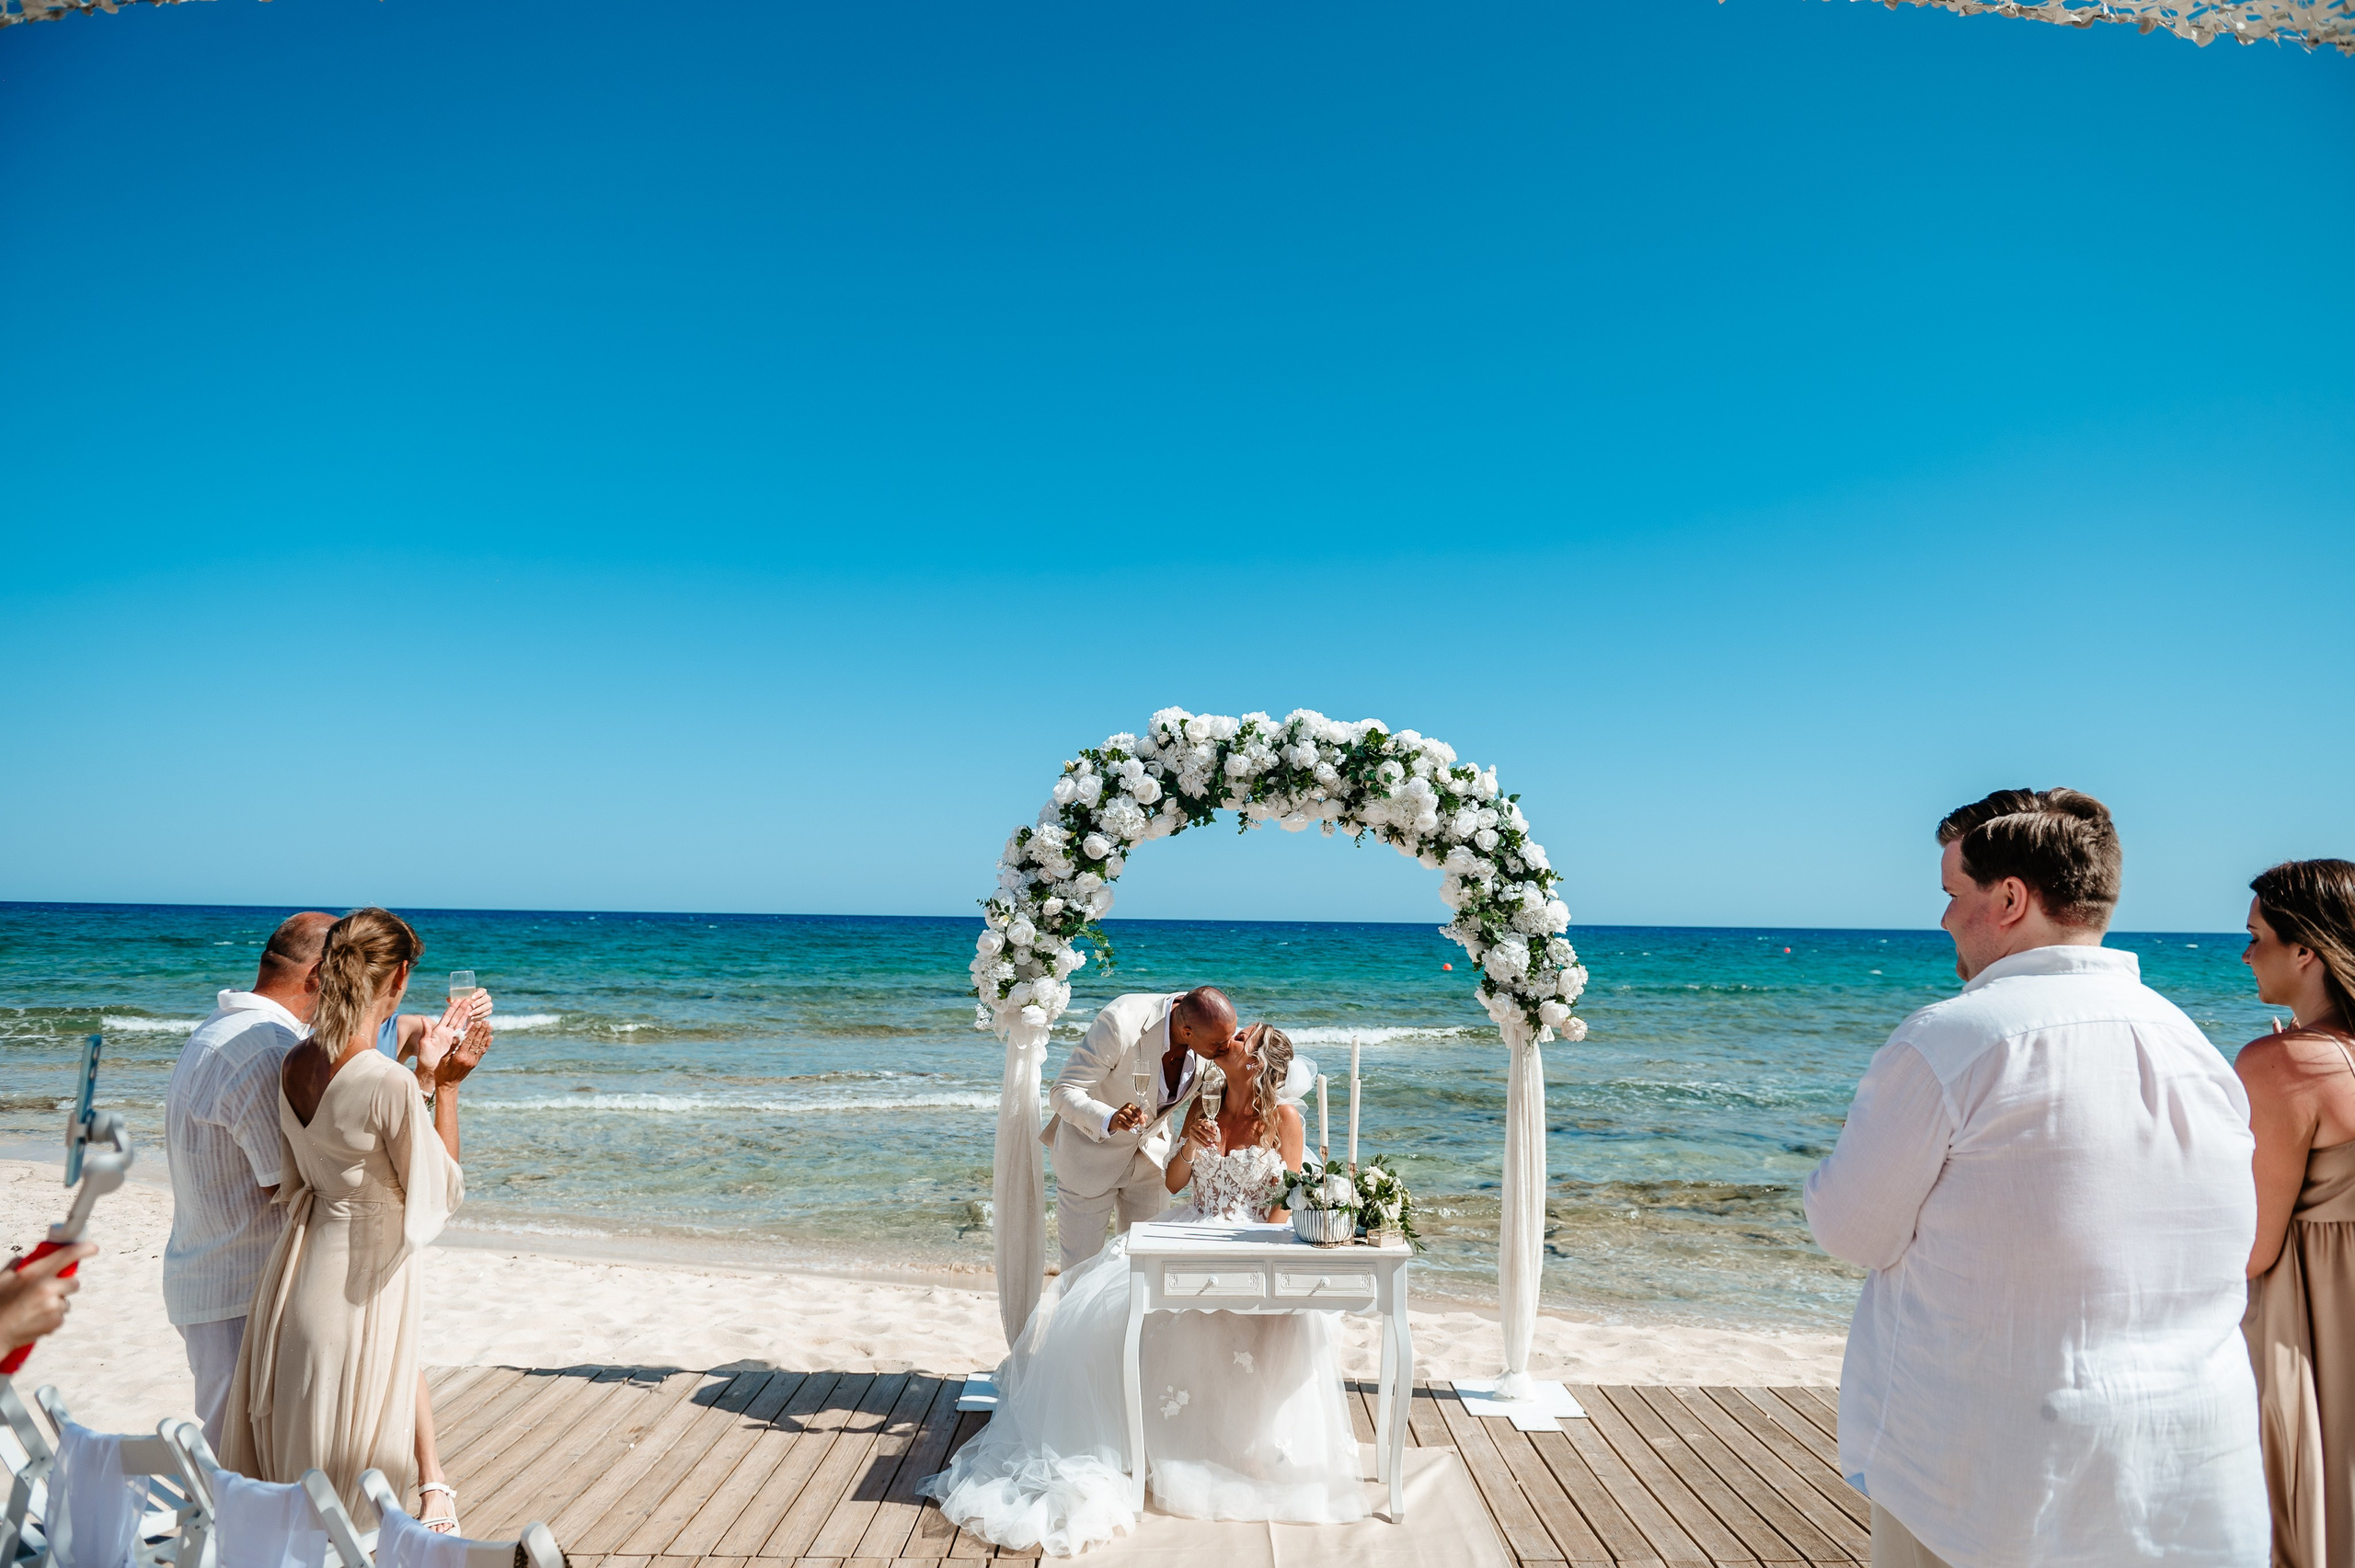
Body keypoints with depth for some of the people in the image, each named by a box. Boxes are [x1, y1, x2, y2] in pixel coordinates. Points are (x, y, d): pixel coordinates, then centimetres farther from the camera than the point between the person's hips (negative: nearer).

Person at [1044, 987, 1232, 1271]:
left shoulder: (1214, 1030, -19)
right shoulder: (1121, 1023, -35)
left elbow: (1210, 1087, 2)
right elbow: (1062, 1093, -31)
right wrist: (1109, 1120, -48)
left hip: (1152, 1153, 4)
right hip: (1092, 1149, -4)